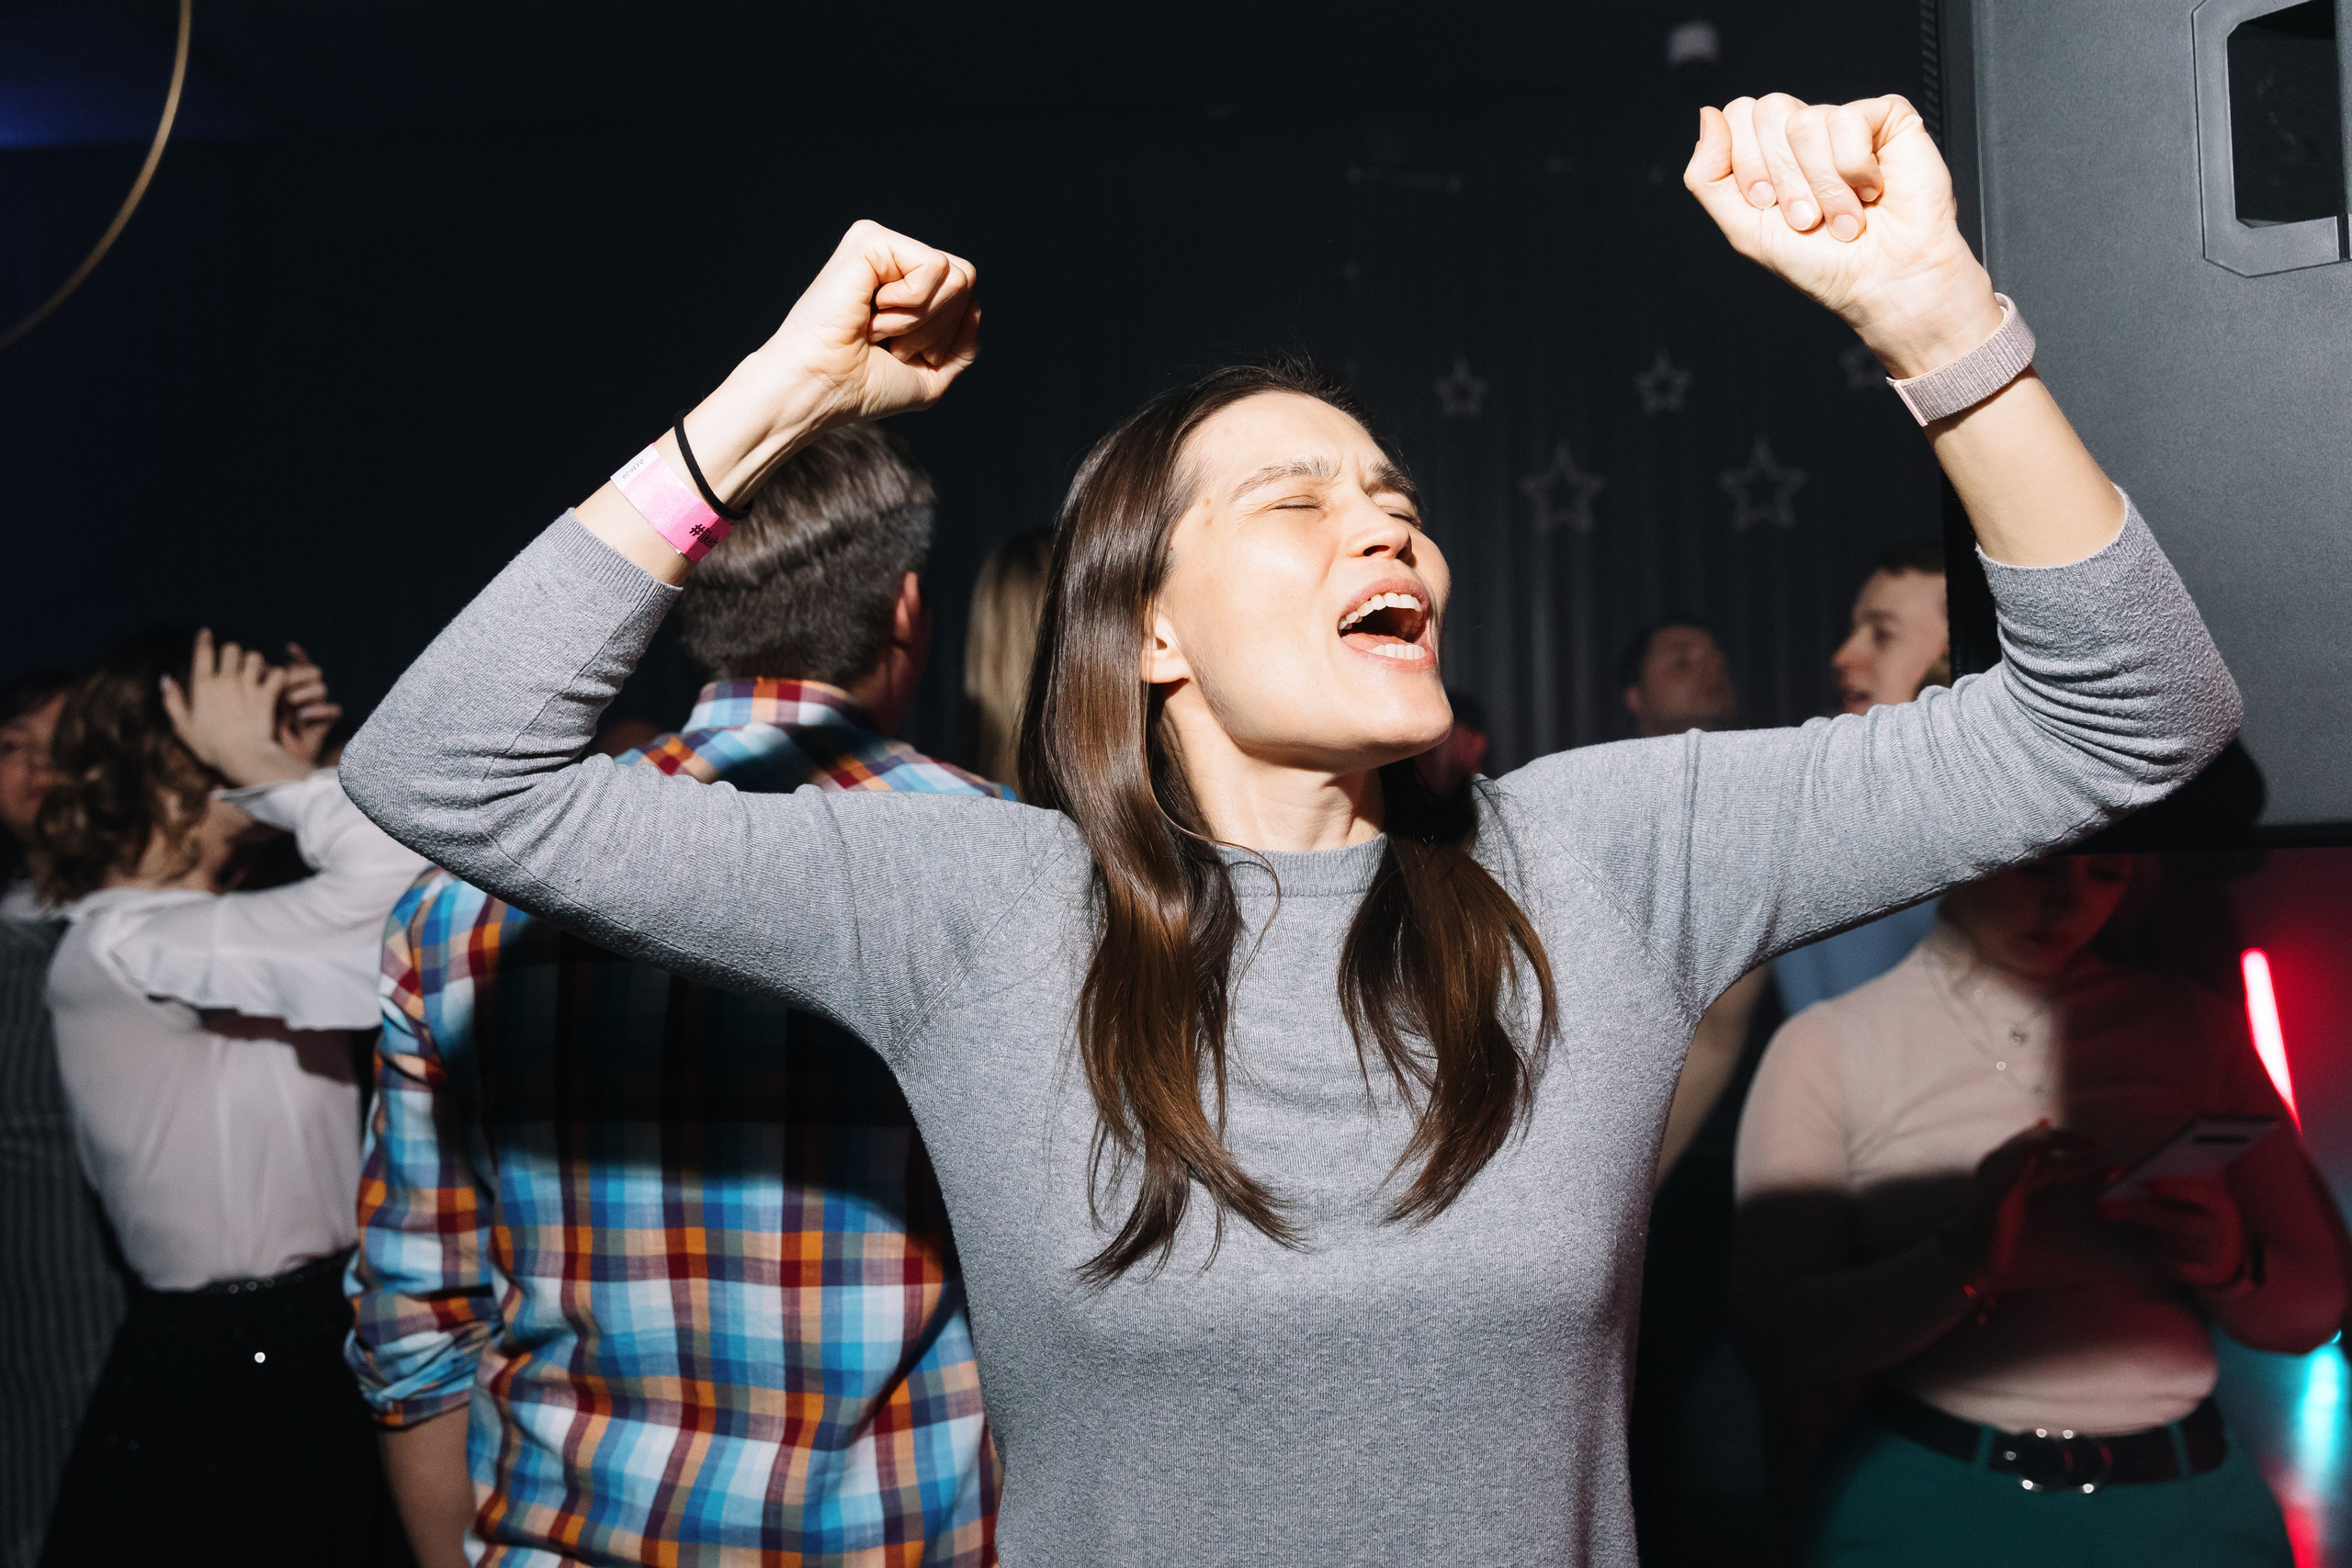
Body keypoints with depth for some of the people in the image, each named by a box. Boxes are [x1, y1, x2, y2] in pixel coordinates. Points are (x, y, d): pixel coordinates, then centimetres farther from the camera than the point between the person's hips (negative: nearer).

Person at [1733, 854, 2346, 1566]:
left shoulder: (2197, 1025, 4)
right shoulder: (1827, 1047, -6)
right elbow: (1779, 1339, -12)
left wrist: (2230, 1264, -14)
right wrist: (1962, 1261, -27)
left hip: (2185, 1505, 3)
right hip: (1934, 1506, -3)